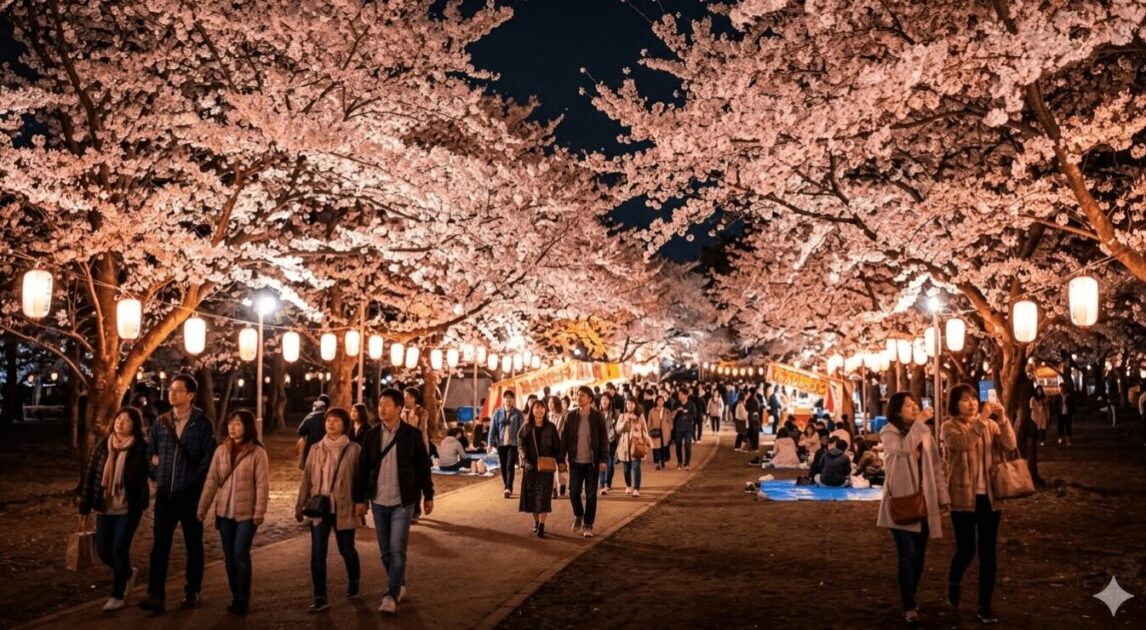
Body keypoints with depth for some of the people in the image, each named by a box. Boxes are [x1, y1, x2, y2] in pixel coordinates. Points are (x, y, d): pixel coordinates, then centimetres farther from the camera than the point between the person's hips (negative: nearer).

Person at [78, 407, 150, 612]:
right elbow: (90, 476, 5)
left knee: (119, 549, -4)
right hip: (104, 507, 5)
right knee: (103, 550, 10)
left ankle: (117, 596, 12)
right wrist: (84, 508, 4)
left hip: (129, 508, -5)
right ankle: (128, 572, 38)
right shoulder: (102, 446, 3)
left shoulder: (141, 448, -8)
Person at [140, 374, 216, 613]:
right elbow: (150, 452, 17)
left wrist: (195, 482, -9)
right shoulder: (160, 422, 6)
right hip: (165, 494, 3)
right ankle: (155, 595, 3)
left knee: (193, 544, 10)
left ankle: (192, 591, 22)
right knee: (159, 545, -1)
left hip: (191, 495, -3)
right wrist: (156, 475, 7)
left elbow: (208, 457, -7)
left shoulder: (202, 423, -6)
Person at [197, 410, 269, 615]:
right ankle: (235, 597, 21)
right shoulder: (221, 451, 6)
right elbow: (211, 480, 6)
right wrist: (203, 507, 2)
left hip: (246, 513, -5)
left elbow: (262, 484, -10)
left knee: (240, 555, -7)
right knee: (229, 557, 10)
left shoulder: (257, 452, -8)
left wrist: (259, 512, -15)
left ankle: (243, 600, 6)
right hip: (224, 512, 5)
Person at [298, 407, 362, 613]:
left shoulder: (353, 449, -5)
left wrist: (361, 503, -7)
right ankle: (320, 598, 7)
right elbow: (307, 478, 8)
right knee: (317, 554, -2)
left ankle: (354, 582, 39)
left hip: (343, 509, -2)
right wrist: (300, 505, 8)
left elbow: (359, 479, -3)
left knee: (346, 550, 11)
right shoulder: (316, 449, 5)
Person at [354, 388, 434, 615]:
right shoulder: (371, 436, 2)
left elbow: (423, 467, 0)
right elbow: (363, 468, 6)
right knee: (385, 552, 12)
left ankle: (391, 596, -4)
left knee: (397, 551, -9)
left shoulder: (412, 435, -6)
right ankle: (399, 586, 31)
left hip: (402, 502, -3)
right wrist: (360, 499, 6)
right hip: (378, 502, 4)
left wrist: (428, 496, 3)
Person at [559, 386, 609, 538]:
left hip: (592, 462, -1)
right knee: (573, 492, 1)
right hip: (575, 461, 1)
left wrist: (603, 459, -10)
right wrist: (561, 459, -1)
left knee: (591, 495, 3)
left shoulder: (598, 416, -2)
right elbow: (564, 438, 3)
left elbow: (603, 439, -3)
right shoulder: (570, 416, 2)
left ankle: (588, 525, 14)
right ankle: (578, 515, 28)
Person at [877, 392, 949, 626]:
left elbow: (935, 467, 10)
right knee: (907, 555, -10)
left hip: (923, 502, 5)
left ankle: (910, 600, 25)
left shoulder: (924, 433, 9)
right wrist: (919, 422, -23)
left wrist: (943, 498, 5)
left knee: (919, 555, 10)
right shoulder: (889, 433, -6)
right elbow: (905, 448, -28)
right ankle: (909, 607, -1)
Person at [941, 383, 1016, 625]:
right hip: (963, 497, -3)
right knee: (966, 550, 0)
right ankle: (954, 582, 33)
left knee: (988, 553, 4)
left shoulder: (990, 425, 7)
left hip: (989, 496, 3)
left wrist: (1002, 419, -21)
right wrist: (981, 419, -33)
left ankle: (984, 607, 14)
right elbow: (963, 443, -25)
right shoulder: (950, 427, -4)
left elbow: (1010, 445, -8)